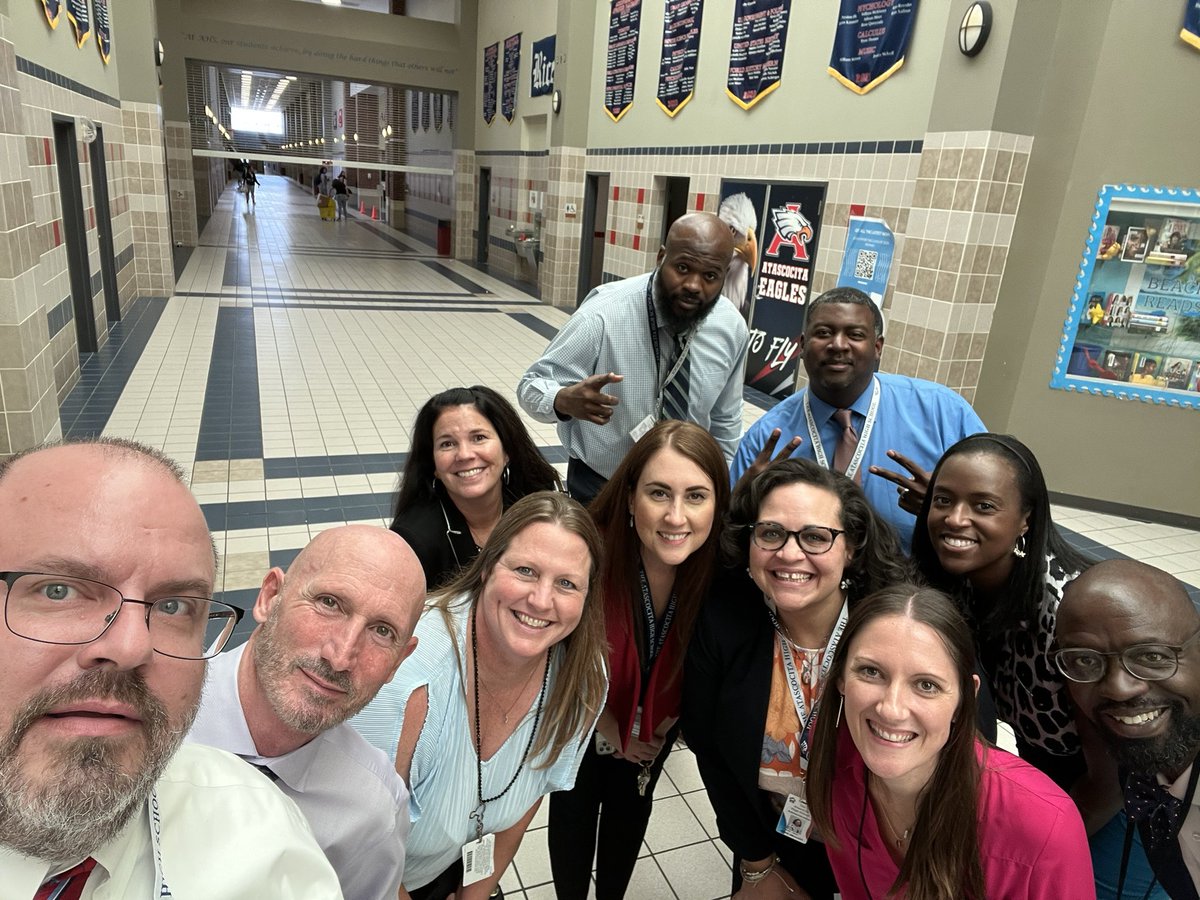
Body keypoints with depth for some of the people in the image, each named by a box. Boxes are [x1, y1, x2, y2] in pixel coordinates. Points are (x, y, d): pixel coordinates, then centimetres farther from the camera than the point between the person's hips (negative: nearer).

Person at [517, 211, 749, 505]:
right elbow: (531, 386, -18)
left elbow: (724, 422, 2)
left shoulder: (733, 328, -12)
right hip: (598, 491, -3)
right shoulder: (603, 316, -26)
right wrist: (564, 400, -40)